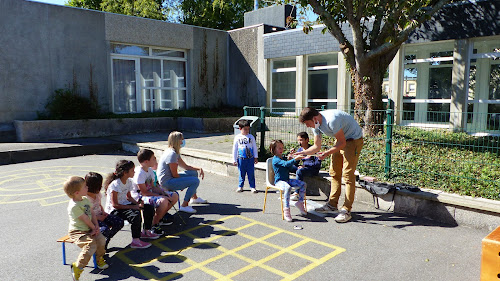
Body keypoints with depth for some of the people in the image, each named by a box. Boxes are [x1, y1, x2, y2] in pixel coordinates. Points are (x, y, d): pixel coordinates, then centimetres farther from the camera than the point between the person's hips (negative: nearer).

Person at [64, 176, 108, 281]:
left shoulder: (86, 199, 5)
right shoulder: (74, 206, -23)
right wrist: (93, 228, -6)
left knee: (101, 239, -10)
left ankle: (100, 259, 16)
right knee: (91, 245, -26)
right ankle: (77, 267, -12)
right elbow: (86, 219, -18)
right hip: (77, 232, -8)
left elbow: (92, 213, 8)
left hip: (88, 229, 8)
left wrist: (96, 226, -4)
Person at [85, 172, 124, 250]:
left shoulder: (98, 194, 6)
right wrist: (97, 217, -20)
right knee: (105, 229, -35)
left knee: (120, 222, -10)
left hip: (100, 215, 8)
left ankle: (106, 241, 4)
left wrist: (103, 212, 2)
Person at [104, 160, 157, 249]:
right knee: (136, 215, -31)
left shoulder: (128, 181, 3)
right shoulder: (115, 185, -23)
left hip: (124, 204, 9)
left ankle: (145, 232, 15)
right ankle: (136, 241, -21)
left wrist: (138, 203, -6)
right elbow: (115, 205, -23)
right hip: (114, 210, -9)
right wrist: (133, 207, -24)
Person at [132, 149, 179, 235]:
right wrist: (161, 196, -22)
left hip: (150, 193, 10)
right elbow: (144, 192, -23)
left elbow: (153, 187, 10)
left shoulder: (150, 170, 6)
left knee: (174, 196, 5)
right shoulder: (139, 173, -22)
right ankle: (154, 224, -13)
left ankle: (159, 218, 16)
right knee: (163, 202, -34)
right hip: (139, 197, -10)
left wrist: (163, 192, -7)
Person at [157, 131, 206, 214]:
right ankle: (184, 205, -10)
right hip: (167, 182, -11)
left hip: (170, 178, 11)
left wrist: (199, 169, 3)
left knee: (194, 173, 18)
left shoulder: (175, 152, 10)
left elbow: (186, 166, 15)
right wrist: (182, 184, -3)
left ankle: (194, 198, 31)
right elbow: (175, 174, -20)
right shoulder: (172, 154, -22)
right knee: (195, 181, -18)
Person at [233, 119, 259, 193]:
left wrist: (256, 157, 6)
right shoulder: (237, 137, -1)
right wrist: (234, 159, 3)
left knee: (251, 173, 4)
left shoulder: (251, 137, 0)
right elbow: (234, 149, 4)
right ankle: (240, 186, 24)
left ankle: (252, 187, 14)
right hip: (241, 159, 0)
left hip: (250, 159, 0)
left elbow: (254, 147, 7)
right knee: (241, 174, 10)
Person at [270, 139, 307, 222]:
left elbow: (290, 167, 27)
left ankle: (300, 202, 10)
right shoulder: (276, 159, -12)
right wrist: (295, 159, -39)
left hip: (287, 180, 9)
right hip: (279, 181, -9)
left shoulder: (283, 158, 18)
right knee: (288, 187, -40)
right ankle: (286, 209, -37)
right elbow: (286, 164, -29)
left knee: (303, 184, -1)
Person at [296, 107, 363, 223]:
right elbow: (317, 146, 6)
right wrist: (300, 153, -4)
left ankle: (346, 211, -9)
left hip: (354, 139, -9)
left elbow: (342, 143, -24)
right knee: (334, 172, 9)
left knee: (348, 174, -13)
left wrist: (327, 153, -29)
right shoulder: (316, 125, -5)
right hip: (341, 139, 9)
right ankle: (332, 204, 19)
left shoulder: (331, 120, -33)